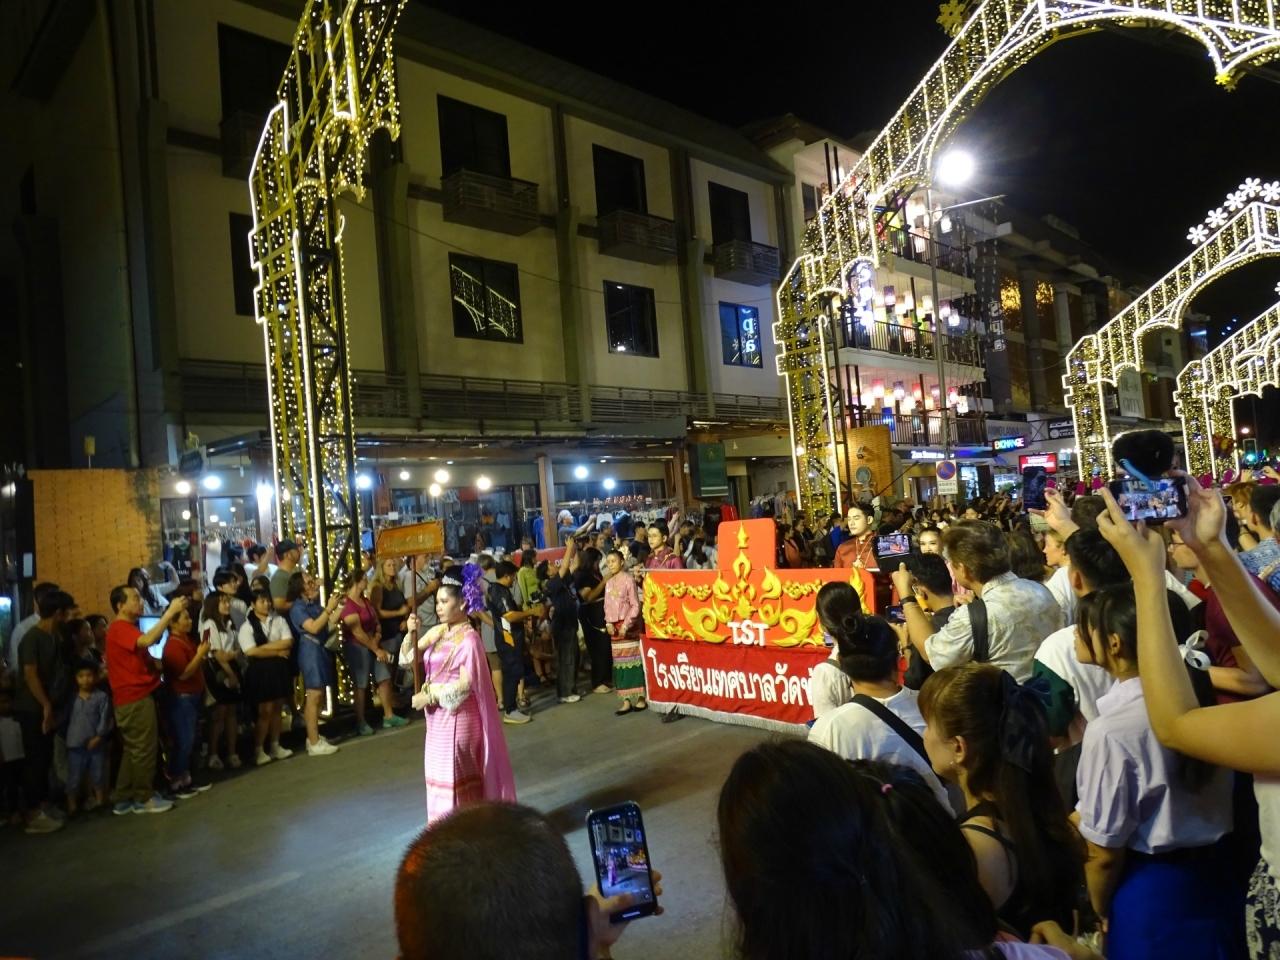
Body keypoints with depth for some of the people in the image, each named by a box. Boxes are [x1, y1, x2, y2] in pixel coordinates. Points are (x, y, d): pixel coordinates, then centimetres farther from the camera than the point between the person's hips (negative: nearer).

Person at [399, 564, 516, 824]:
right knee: (439, 776, 15)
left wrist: (429, 697, -15)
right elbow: (408, 658, 5)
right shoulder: (437, 632, 6)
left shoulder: (468, 638, -16)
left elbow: (465, 684, -20)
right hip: (437, 717, 8)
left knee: (454, 778, 1)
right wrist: (412, 633, -11)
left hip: (457, 717, -7)